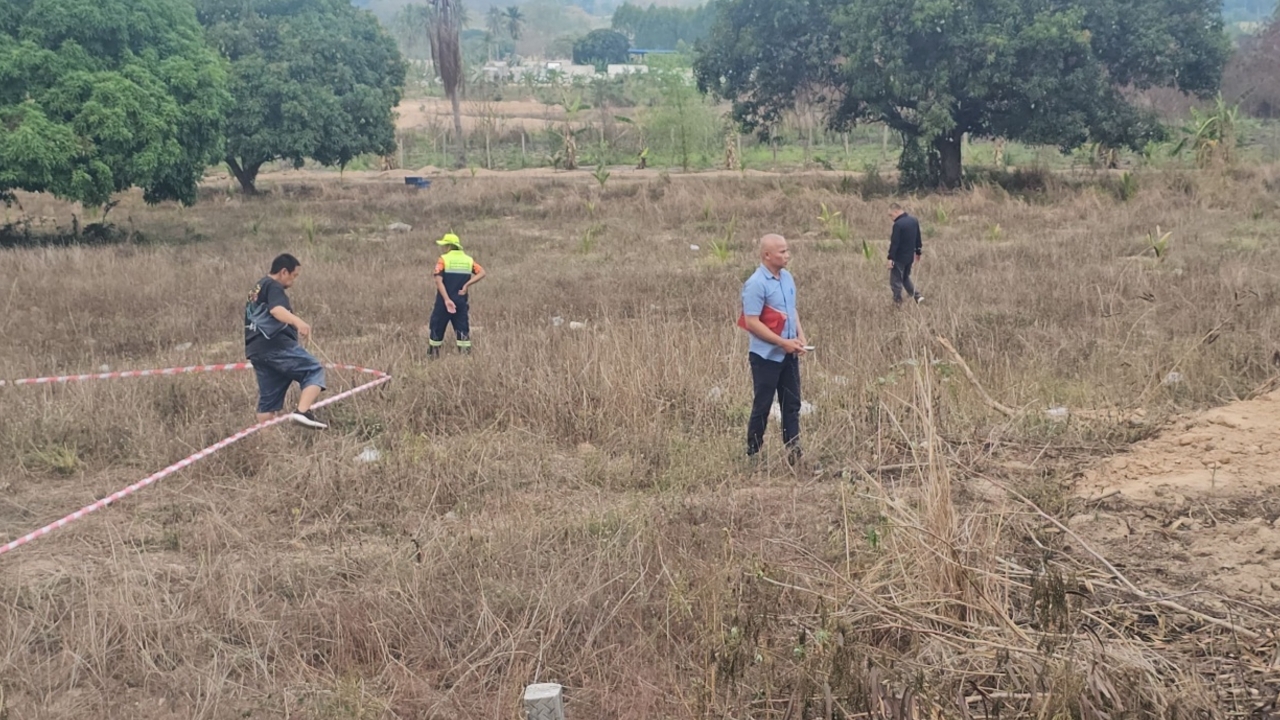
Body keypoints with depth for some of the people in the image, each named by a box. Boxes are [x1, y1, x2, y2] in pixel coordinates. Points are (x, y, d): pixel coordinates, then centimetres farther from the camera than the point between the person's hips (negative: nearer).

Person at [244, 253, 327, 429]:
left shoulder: (257, 289, 26)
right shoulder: (273, 287, -4)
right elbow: (276, 309, -26)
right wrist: (298, 322, -45)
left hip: (255, 349, 10)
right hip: (275, 344, -10)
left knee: (268, 399, 10)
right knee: (314, 371, -10)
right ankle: (302, 411, -30)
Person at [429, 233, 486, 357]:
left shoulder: (443, 259, -7)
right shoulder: (468, 260, 6)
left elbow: (439, 281, -17)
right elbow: (482, 273, -5)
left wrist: (446, 299, -22)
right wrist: (466, 285, -9)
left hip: (444, 301, -3)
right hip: (461, 302, 3)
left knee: (437, 329, 9)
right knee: (463, 331, 6)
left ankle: (433, 357, 15)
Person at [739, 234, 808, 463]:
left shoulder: (787, 277, 6)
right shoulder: (756, 284, -18)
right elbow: (751, 323, -21)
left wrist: (800, 336, 1)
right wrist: (783, 343, -20)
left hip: (789, 354, 7)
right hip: (766, 356, -7)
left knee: (792, 404, 9)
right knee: (762, 406, 3)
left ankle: (793, 451, 15)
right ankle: (753, 453, 17)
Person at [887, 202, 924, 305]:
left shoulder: (898, 224, -20)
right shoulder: (914, 221, 6)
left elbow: (894, 243, -21)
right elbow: (918, 239, 14)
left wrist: (890, 258, -19)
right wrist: (918, 252, 23)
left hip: (899, 258, -8)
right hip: (910, 257, 8)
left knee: (895, 280, 3)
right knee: (905, 278, 23)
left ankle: (897, 301, 6)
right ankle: (917, 296, 12)